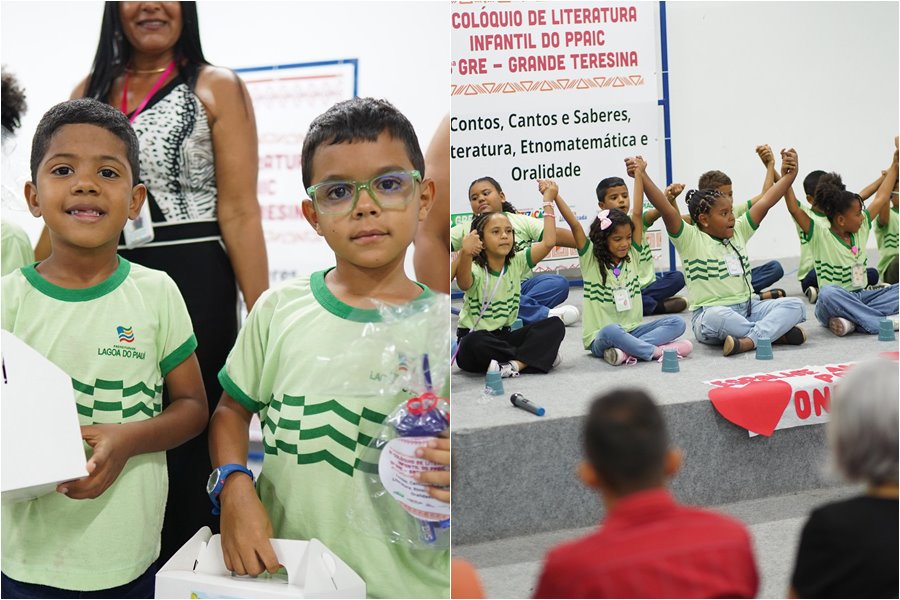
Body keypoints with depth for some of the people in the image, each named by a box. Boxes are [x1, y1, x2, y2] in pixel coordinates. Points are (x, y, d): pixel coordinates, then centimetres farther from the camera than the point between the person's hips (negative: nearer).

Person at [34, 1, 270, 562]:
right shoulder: (91, 90, 13)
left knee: (188, 442, 1)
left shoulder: (217, 88, 0)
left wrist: (263, 321, -12)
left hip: (193, 283, -4)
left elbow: (239, 211, -7)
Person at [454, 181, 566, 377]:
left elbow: (548, 242, -9)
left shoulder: (517, 263, 1)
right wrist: (465, 254, -62)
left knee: (555, 325, -13)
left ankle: (515, 363, -30)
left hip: (504, 336, 5)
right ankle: (535, 355, -23)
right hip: (474, 338, -5)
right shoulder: (476, 270, -16)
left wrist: (548, 201, -7)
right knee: (476, 343, -41)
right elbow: (464, 282, -41)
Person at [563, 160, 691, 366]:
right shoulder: (591, 261, -3)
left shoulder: (632, 255, 7)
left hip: (632, 331, 5)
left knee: (677, 323, -16)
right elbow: (574, 224, -13)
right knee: (611, 331, -40)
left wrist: (639, 174, 4)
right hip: (601, 338, -5)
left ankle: (628, 350, -31)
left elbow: (637, 214, 4)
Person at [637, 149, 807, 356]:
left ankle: (749, 340, -34)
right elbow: (667, 211, -18)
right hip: (711, 314, -6)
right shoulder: (691, 240, -5)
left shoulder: (738, 232, 13)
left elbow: (764, 203, 12)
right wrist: (642, 177, -28)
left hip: (748, 308, 6)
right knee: (716, 317, -41)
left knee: (795, 306, -15)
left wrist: (790, 174, 6)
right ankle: (775, 333, -26)